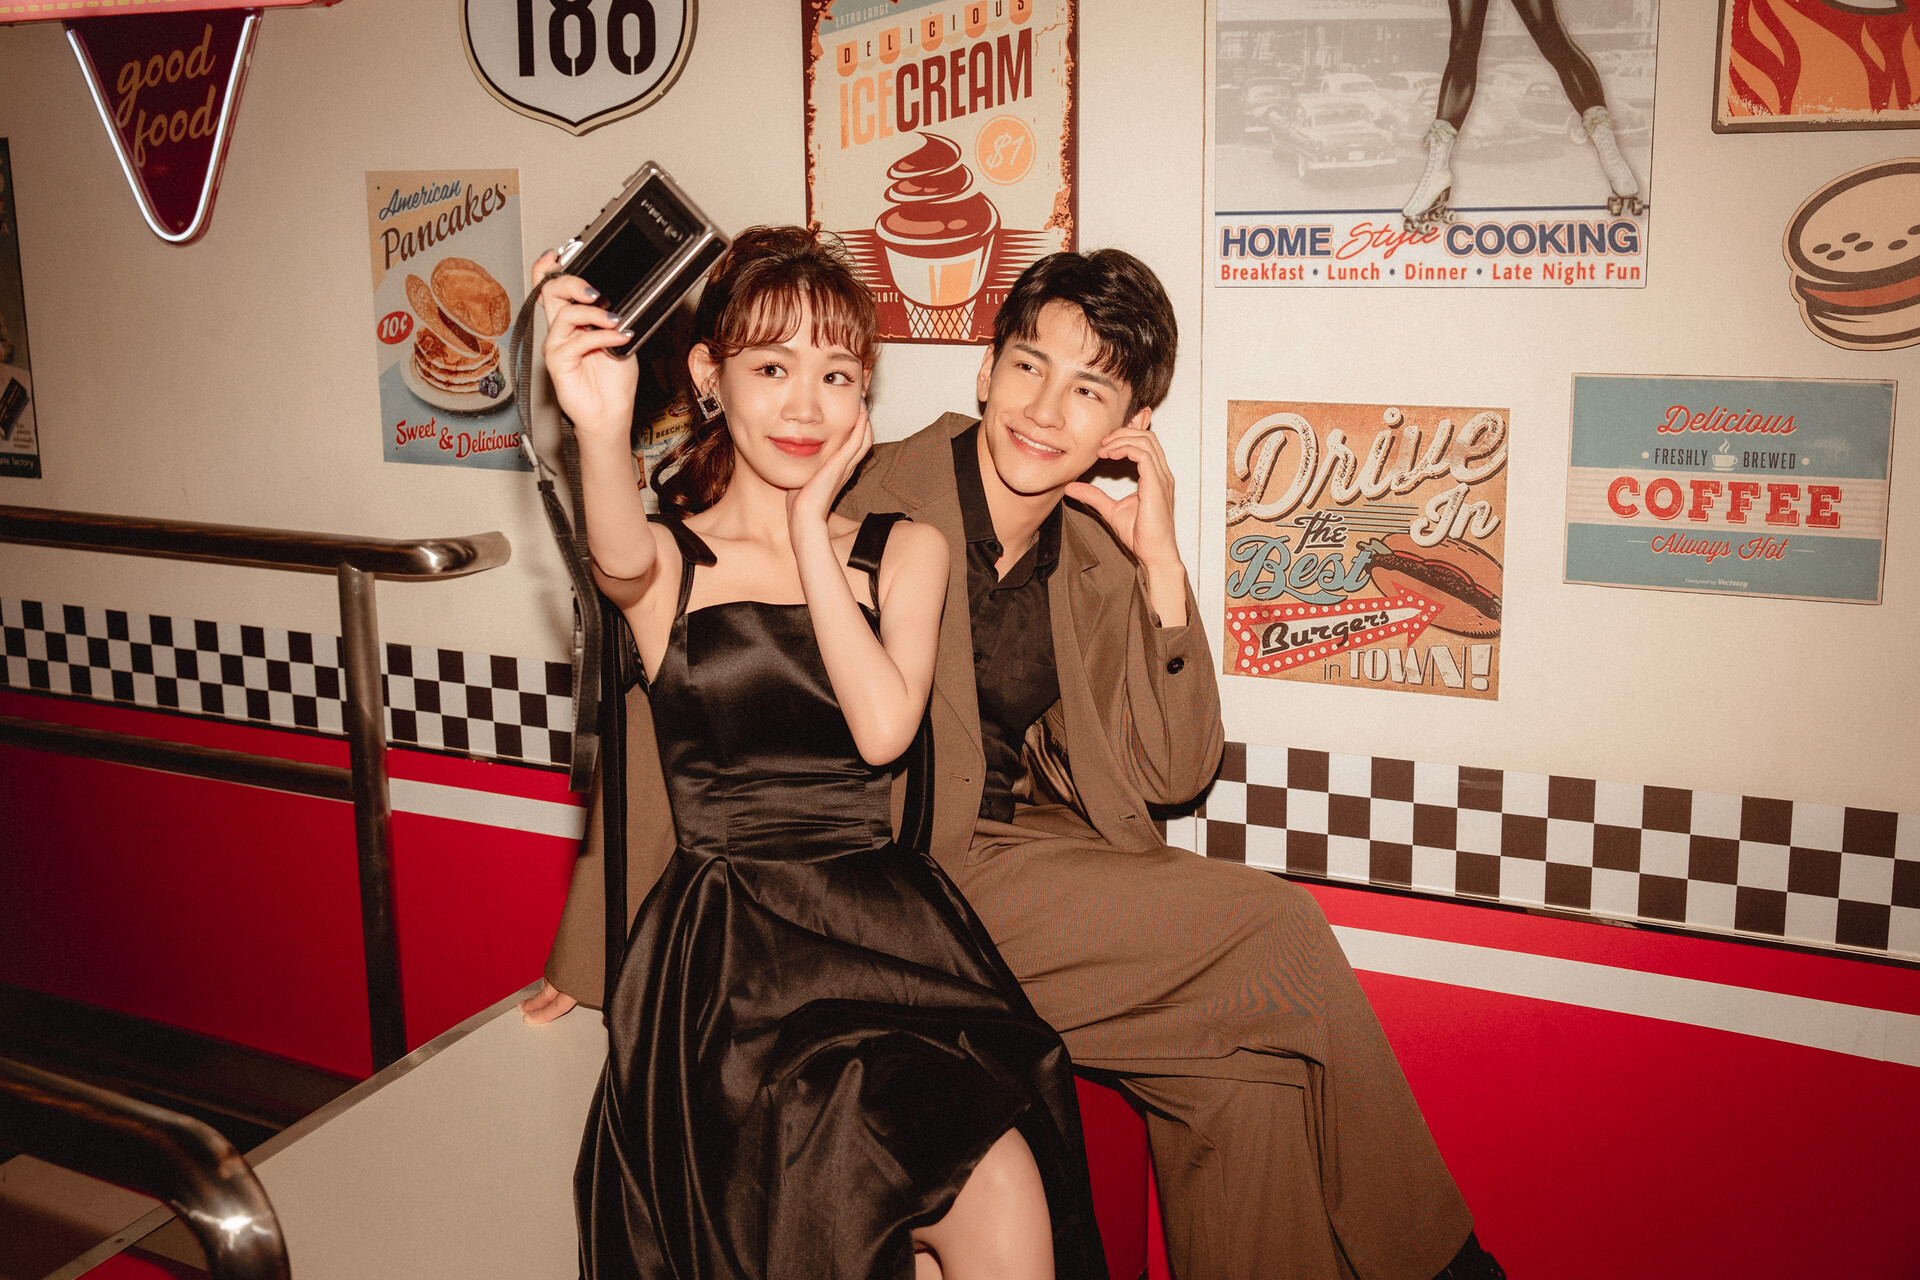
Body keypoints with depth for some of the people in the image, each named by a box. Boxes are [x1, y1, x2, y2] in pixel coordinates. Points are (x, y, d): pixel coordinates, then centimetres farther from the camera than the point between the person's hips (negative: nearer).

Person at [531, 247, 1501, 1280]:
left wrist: (1161, 564, -9)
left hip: (1031, 862, 6)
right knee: (1276, 932, -16)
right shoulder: (876, 506, -14)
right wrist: (600, 952, -11)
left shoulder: (1098, 558, 4)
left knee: (1241, 1072, -16)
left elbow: (1170, 777, 2)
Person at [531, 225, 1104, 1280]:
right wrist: (602, 432, -42)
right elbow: (621, 562, -21)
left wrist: (811, 527, -3)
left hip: (891, 927, 3)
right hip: (726, 947, -2)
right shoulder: (669, 557, 6)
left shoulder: (905, 551, 13)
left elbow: (883, 728, -5)